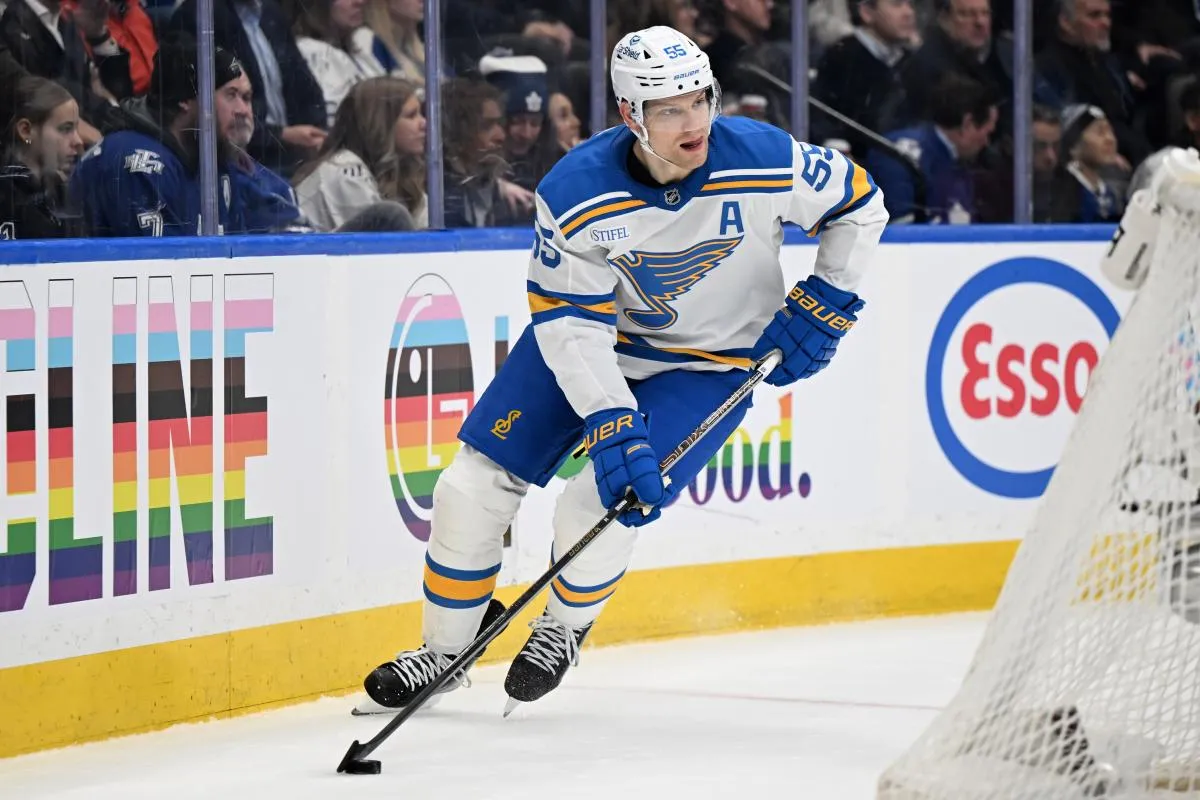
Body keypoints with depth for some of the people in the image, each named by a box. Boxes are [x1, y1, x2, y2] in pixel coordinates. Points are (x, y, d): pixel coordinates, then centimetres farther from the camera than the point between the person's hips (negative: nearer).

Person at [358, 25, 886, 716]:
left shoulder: (767, 162, -26)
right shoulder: (575, 193, -26)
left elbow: (860, 202, -7)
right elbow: (570, 325, -23)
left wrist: (823, 307, -9)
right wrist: (614, 428, -32)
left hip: (710, 361, -2)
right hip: (594, 331, 2)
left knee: (598, 506, -18)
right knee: (474, 486, -4)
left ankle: (565, 629, 16)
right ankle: (447, 649, 19)